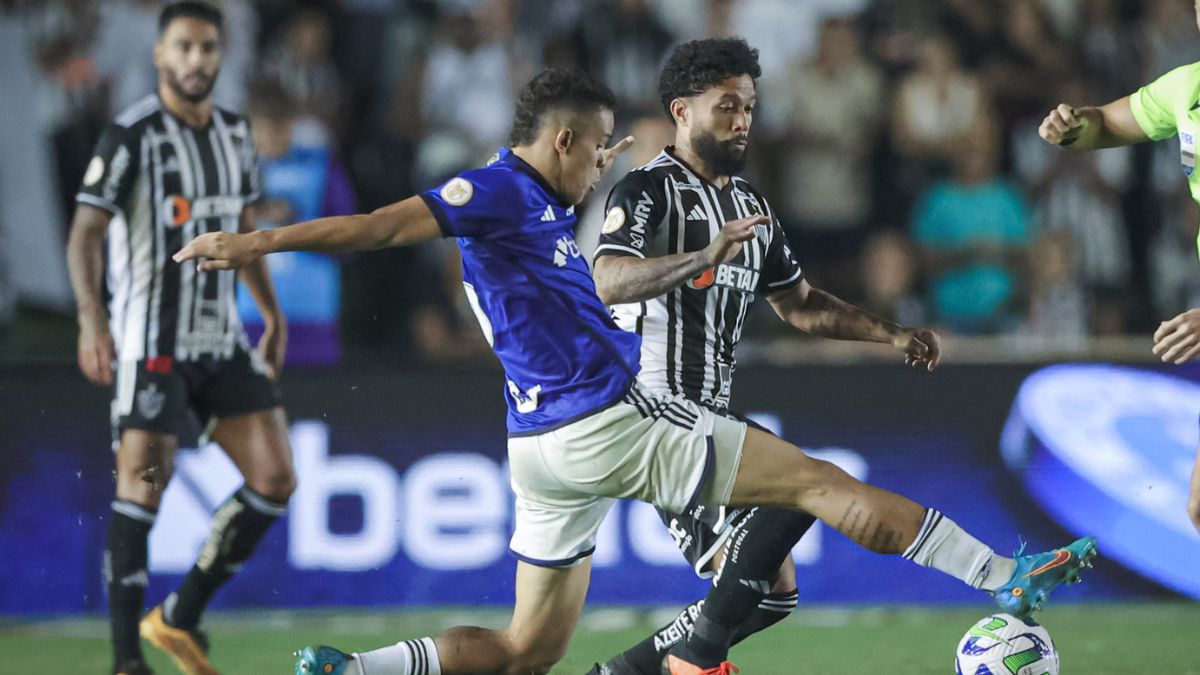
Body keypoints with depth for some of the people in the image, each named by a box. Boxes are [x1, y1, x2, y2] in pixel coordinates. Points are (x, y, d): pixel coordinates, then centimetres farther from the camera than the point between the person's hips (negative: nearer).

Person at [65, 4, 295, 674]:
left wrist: (273, 315, 21)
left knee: (276, 480, 0)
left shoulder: (235, 134, 10)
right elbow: (87, 232, -15)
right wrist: (93, 318, -27)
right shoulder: (132, 137, -10)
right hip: (152, 342, -7)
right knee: (142, 490, -8)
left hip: (222, 338, 7)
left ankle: (181, 618, 13)